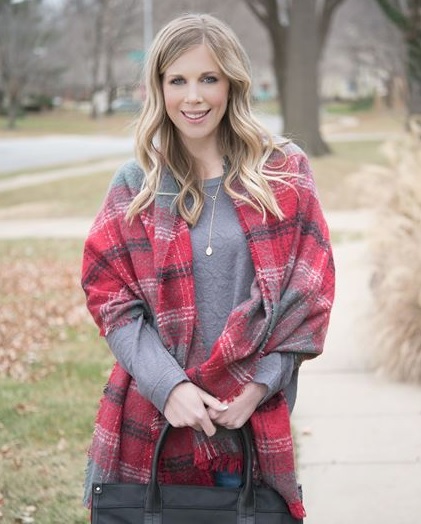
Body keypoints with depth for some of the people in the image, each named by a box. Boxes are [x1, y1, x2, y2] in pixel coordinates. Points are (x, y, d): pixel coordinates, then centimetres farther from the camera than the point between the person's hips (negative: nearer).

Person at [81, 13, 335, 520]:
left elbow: (308, 290, 0)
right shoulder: (135, 185, 4)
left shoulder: (283, 173, 3)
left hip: (255, 416, 0)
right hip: (154, 420, 0)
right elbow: (112, 298, 1)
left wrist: (258, 386, -10)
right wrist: (169, 387, -13)